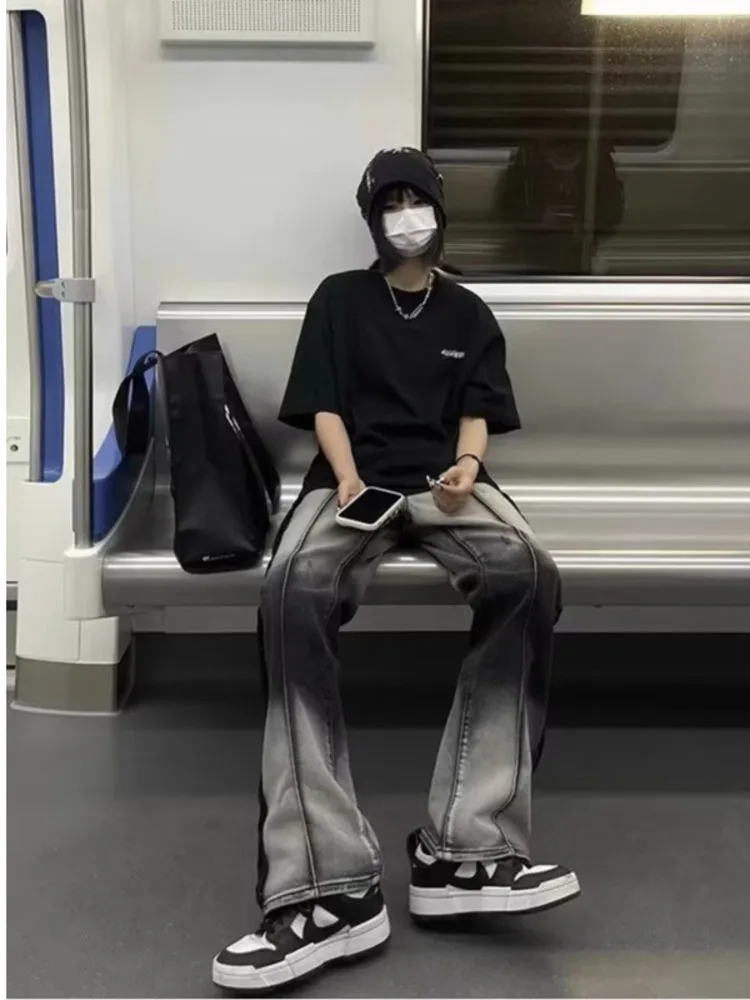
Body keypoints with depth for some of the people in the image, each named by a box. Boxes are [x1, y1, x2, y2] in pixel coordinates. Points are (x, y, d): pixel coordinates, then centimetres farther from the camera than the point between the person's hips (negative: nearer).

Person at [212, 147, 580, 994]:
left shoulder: (468, 314, 23)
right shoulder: (339, 299, 17)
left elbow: (477, 413, 13)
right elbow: (323, 407, 6)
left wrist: (467, 465, -11)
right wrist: (348, 480, -13)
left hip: (444, 480, 2)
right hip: (353, 477, -1)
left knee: (528, 575, -34)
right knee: (294, 591, -37)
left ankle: (463, 848, -34)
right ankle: (329, 887, -41)